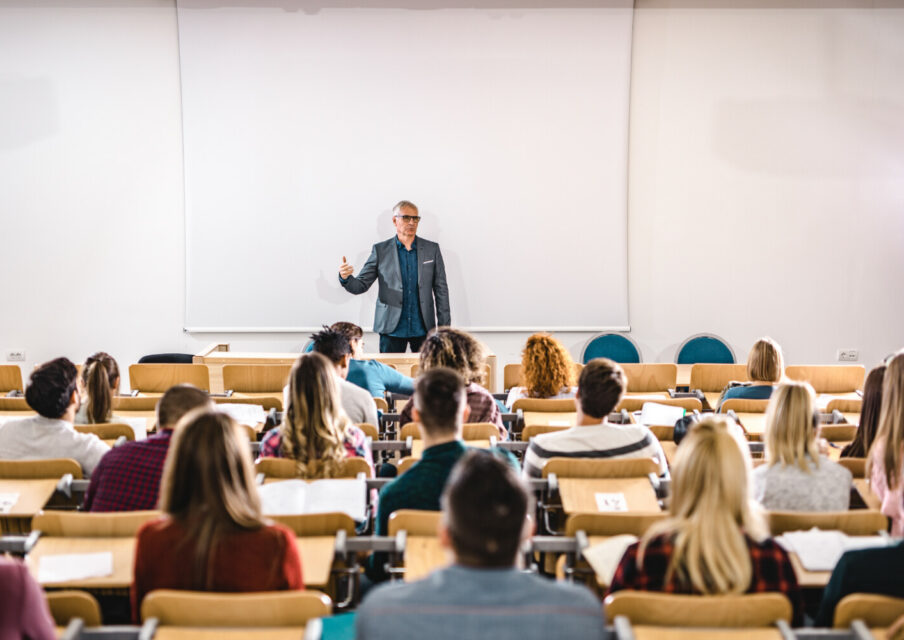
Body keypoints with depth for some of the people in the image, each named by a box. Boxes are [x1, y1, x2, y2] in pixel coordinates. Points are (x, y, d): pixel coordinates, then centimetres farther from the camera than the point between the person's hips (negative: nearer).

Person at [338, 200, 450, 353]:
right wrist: (345, 277, -21)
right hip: (392, 329, -1)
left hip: (423, 329, 1)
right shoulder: (381, 250, 4)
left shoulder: (432, 249, 7)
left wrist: (444, 328, 3)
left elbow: (441, 290, 8)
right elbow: (360, 286, 2)